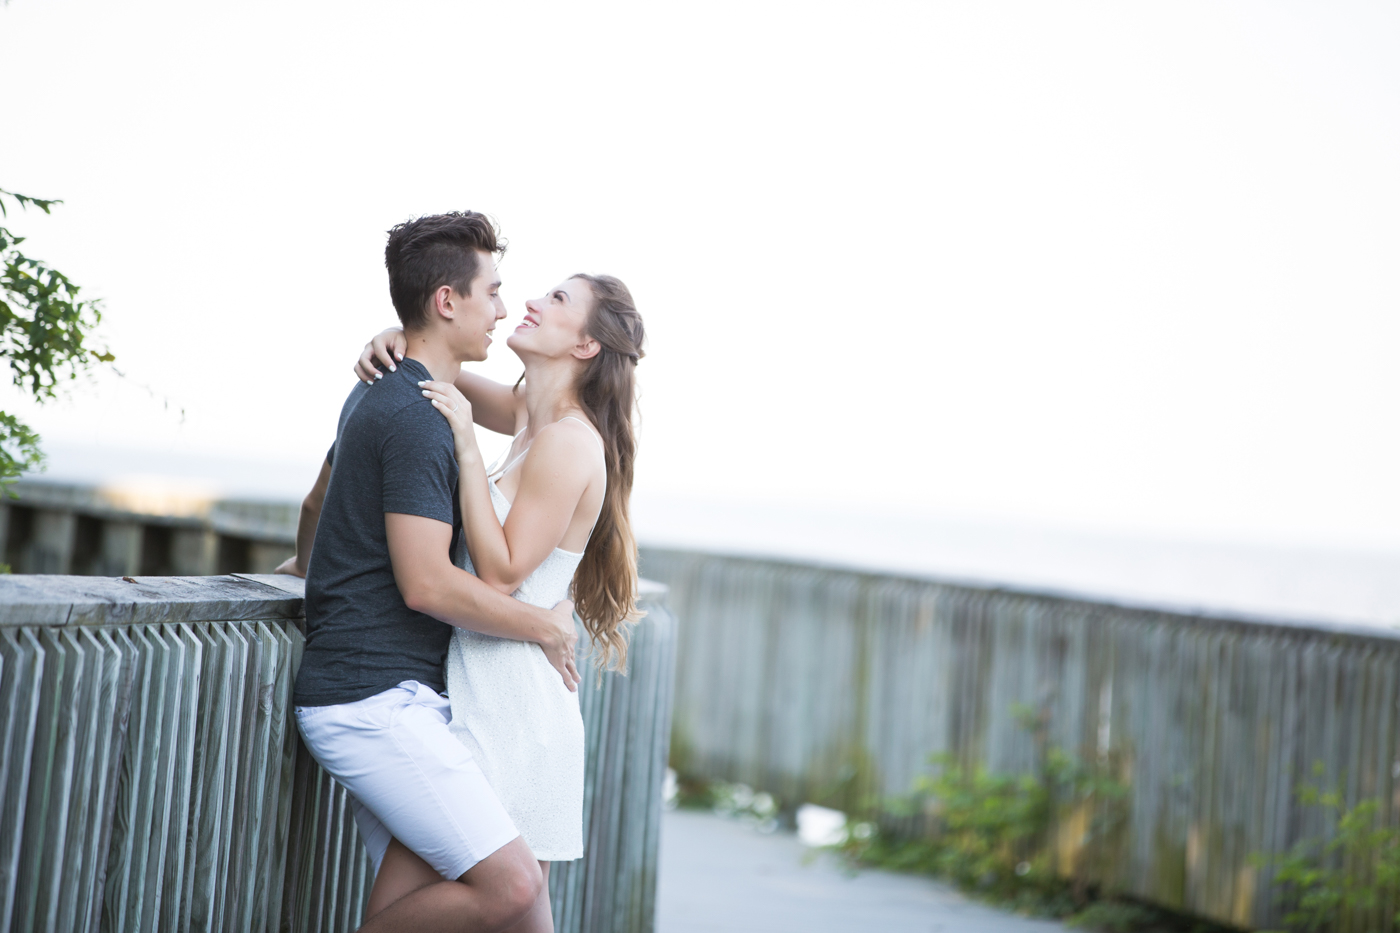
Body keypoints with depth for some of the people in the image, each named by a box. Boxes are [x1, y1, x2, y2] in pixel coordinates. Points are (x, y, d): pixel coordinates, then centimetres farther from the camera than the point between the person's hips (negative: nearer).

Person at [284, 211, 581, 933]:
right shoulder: (418, 417, -15)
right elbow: (428, 584, -20)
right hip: (375, 701, -11)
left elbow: (316, 503, 34)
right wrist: (549, 628, -6)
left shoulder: (377, 395, 17)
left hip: (390, 700, 11)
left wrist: (308, 562, 57)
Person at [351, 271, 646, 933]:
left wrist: (467, 448, -18)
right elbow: (441, 372, 26)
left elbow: (500, 574, -17)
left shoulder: (570, 442, -14)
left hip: (508, 707, -9)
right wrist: (397, 341, 4)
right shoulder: (531, 418, 12)